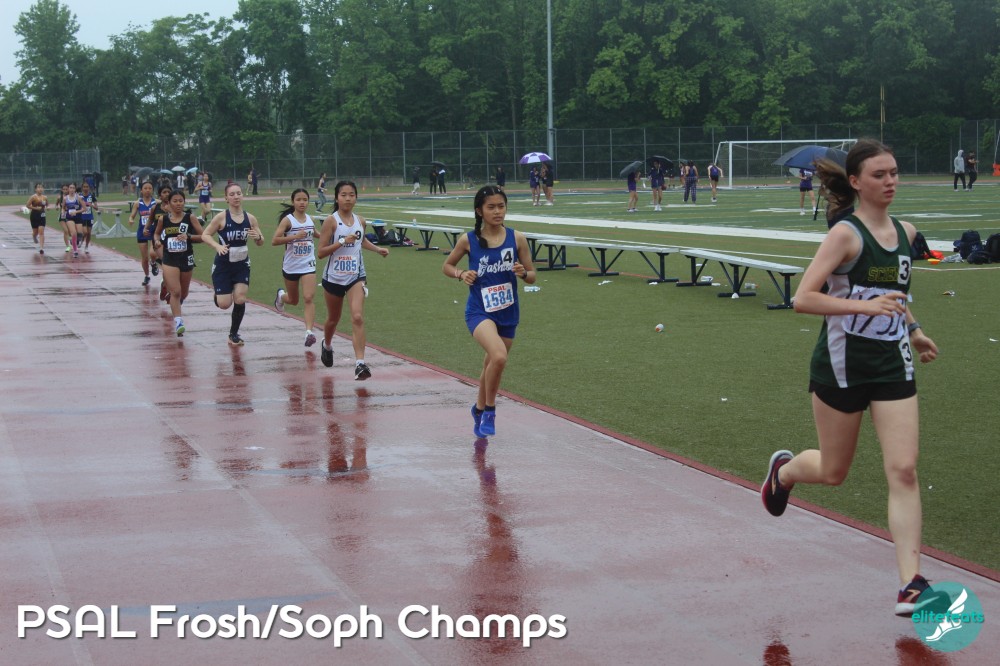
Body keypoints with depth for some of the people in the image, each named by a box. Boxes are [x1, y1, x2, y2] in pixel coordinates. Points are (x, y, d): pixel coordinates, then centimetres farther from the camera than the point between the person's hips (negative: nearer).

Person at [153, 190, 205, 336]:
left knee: (183, 294, 17)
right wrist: (157, 240, -3)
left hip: (186, 259, 1)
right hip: (169, 260, -1)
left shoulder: (190, 218, -4)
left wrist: (189, 237, -21)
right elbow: (156, 233, 19)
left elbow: (203, 236, -6)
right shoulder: (163, 220, 0)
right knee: (175, 292, -17)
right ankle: (178, 322, -20)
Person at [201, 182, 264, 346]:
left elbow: (261, 243, 5)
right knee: (224, 304, -6)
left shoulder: (250, 218, -3)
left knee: (240, 299, -8)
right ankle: (217, 295, 32)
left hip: (242, 265, 3)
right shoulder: (221, 217, -12)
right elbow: (205, 235, -8)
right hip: (223, 265, -3)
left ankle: (234, 333, 12)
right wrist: (217, 246, -25)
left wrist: (258, 237, -18)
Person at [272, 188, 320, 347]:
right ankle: (281, 296, 53)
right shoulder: (288, 220, -10)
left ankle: (309, 332, -20)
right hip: (291, 266, -2)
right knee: (293, 300, 17)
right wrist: (295, 236, -27)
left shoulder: (310, 219, 4)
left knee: (309, 298, -16)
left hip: (308, 265, 2)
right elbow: (274, 240, -20)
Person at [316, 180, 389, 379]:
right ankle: (326, 345, 50)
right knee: (333, 319, 18)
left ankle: (360, 363, -21)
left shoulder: (360, 221, 3)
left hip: (356, 276, 2)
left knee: (357, 318, -17)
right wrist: (342, 242, -23)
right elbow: (320, 252, -14)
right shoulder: (331, 221, -10)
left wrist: (377, 249, 11)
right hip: (333, 278, -2)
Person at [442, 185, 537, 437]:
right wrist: (461, 274, -11)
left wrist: (523, 273, -18)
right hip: (479, 311, -3)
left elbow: (532, 275, 4)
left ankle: (479, 409, 47)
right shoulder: (468, 240, -6)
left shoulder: (517, 238, -3)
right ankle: (489, 411, -8)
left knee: (492, 366, 18)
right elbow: (447, 266, 9)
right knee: (498, 356, -28)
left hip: (508, 313, 3)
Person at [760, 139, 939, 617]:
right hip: (842, 364, -4)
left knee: (904, 470, -7)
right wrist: (866, 306, -32)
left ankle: (911, 582, -7)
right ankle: (784, 470, 47)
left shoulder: (905, 232, 6)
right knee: (833, 472, 11)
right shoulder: (846, 234, -14)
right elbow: (803, 298, -23)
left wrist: (913, 331, 18)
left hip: (893, 364, 5)